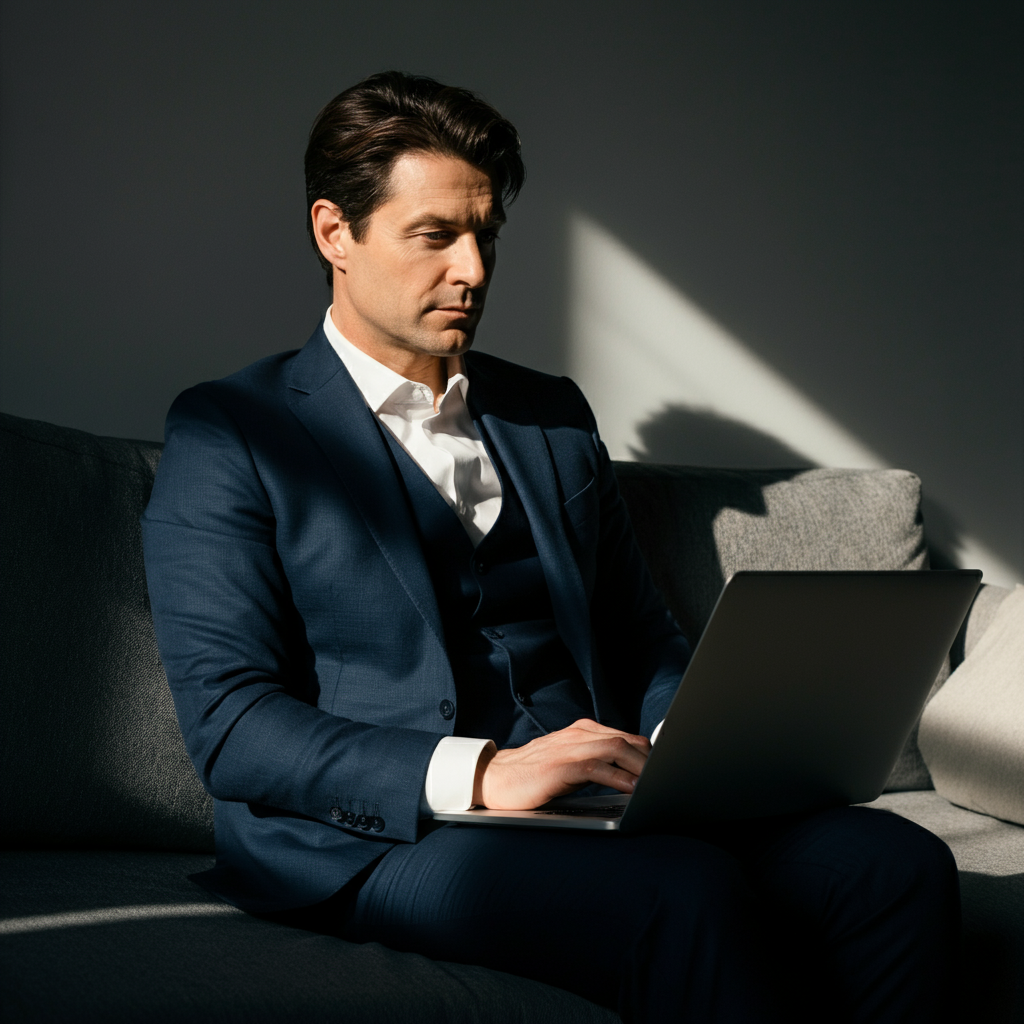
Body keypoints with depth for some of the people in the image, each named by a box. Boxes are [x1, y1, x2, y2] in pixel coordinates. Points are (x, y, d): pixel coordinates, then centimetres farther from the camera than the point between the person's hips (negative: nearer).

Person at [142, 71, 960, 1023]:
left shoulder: (553, 415, 21)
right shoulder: (228, 434, 3)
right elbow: (228, 722, -7)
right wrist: (480, 774, -20)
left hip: (603, 804, 6)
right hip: (373, 839, -6)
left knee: (898, 863, -21)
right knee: (689, 894, -35)